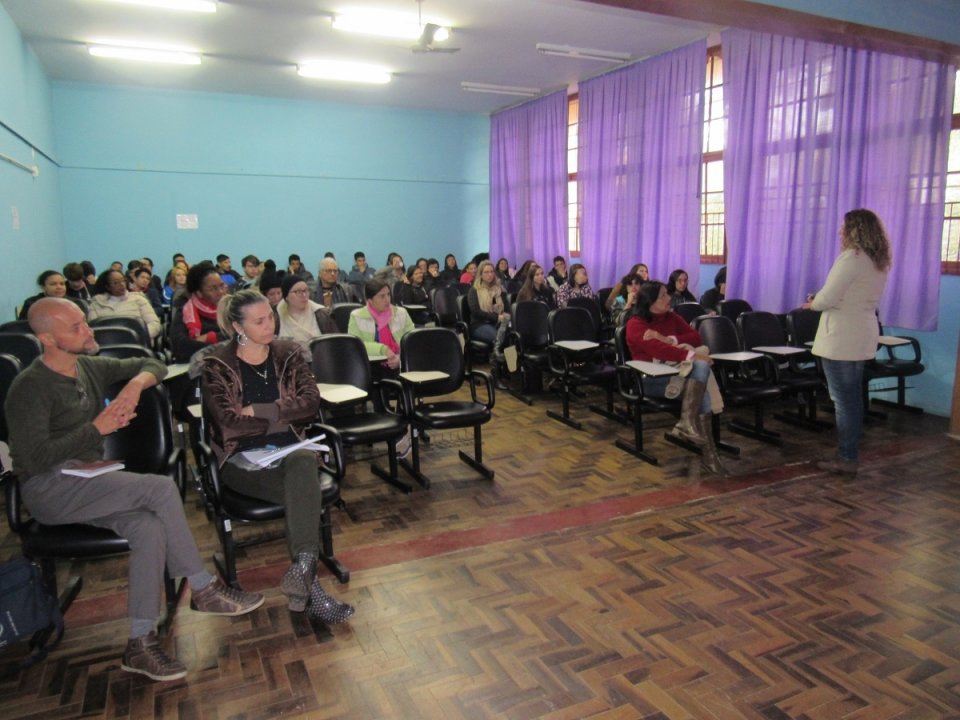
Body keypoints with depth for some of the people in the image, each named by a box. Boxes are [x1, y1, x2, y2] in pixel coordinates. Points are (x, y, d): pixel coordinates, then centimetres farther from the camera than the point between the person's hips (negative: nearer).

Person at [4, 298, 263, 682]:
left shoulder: (90, 366, 11)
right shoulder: (29, 388, -9)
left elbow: (154, 365, 18)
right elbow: (35, 458, -17)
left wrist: (136, 383, -4)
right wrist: (97, 427, -15)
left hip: (87, 482, 6)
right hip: (49, 490, -6)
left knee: (150, 528, -24)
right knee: (161, 488, -26)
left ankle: (140, 644, -18)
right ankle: (203, 590, -14)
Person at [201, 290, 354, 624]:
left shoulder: (288, 353, 10)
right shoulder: (217, 366, 1)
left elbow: (311, 401, -4)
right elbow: (229, 425, -12)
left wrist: (258, 411, -11)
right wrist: (282, 416, -5)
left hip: (289, 451, 3)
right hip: (242, 459, -2)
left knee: (303, 462, -35)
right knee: (304, 489, -31)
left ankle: (301, 571, -39)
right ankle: (309, 585, -26)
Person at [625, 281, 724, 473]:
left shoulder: (672, 317, 17)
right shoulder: (635, 324, -3)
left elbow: (696, 337, 7)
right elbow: (656, 349, -20)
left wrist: (669, 340, -10)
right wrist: (691, 355, -27)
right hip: (650, 379, -6)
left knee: (701, 366, -28)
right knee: (701, 391, -26)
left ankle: (687, 422, -30)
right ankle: (707, 449, -24)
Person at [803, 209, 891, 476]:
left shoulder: (851, 258, -16)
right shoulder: (879, 262, 12)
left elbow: (827, 299, -18)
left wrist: (812, 304, 2)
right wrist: (820, 301, 11)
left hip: (842, 339, -9)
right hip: (861, 336, 9)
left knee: (843, 400, -2)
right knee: (853, 398, 15)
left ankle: (847, 459, 4)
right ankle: (850, 454, 23)